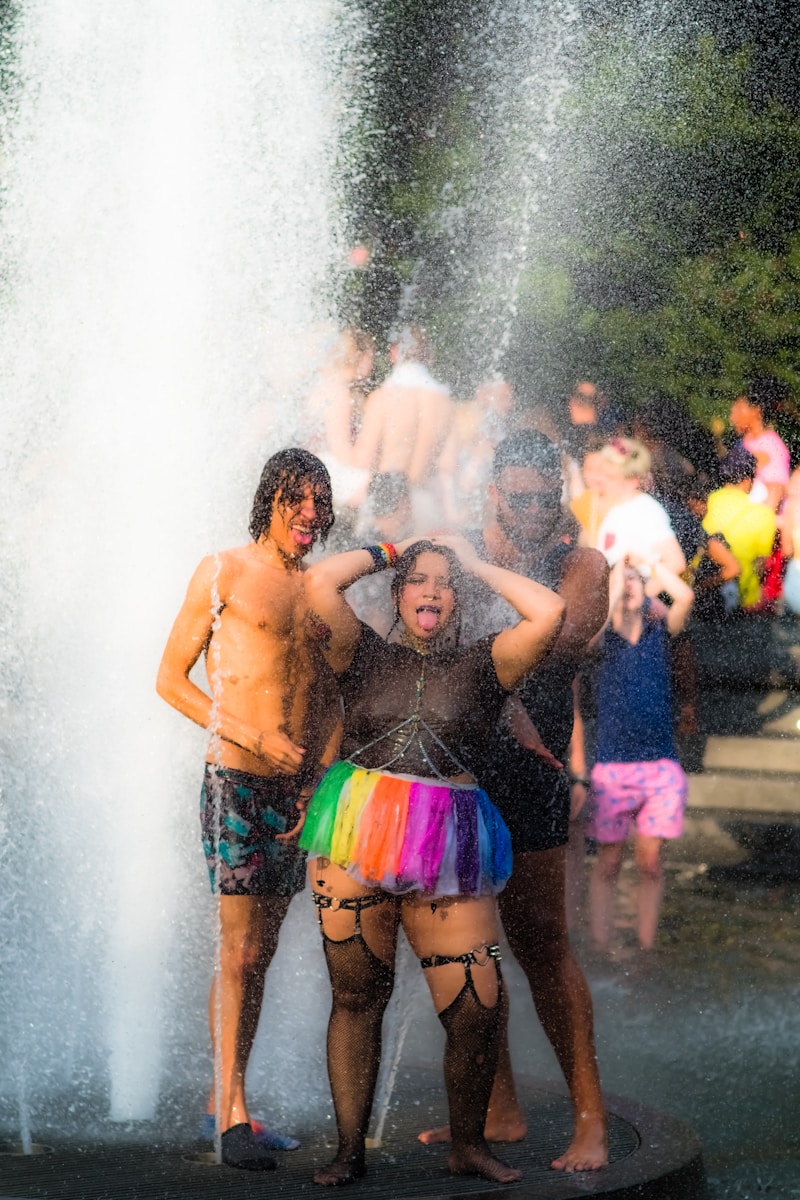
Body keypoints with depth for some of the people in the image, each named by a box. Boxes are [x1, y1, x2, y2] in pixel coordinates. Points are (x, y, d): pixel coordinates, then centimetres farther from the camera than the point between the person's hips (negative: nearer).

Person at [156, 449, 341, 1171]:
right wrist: (256, 738, -11)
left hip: (297, 789, 6)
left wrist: (321, 778, 3)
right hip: (237, 782, -6)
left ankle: (224, 1100, 18)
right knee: (240, 952, -10)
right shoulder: (224, 574, -2)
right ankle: (232, 1113, -8)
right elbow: (171, 678, -2)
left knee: (262, 952, 9)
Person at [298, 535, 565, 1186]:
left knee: (480, 1006, -6)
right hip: (358, 838, 0)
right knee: (357, 995, 4)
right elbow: (321, 583, -2)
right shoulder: (367, 655, 11)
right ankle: (349, 1148, 14)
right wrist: (387, 552, 13)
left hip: (449, 852, 0)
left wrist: (478, 565, 9)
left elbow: (548, 613, -3)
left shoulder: (482, 665, 11)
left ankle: (469, 1144, 14)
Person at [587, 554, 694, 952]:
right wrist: (615, 578, -7)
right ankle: (601, 952, 6)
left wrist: (647, 561, 0)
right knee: (608, 864, 3)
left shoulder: (660, 631, 7)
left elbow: (685, 597, -9)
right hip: (612, 766, -1)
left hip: (660, 766, 1)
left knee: (650, 863, 2)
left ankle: (646, 950, 8)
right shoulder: (600, 637, 2)